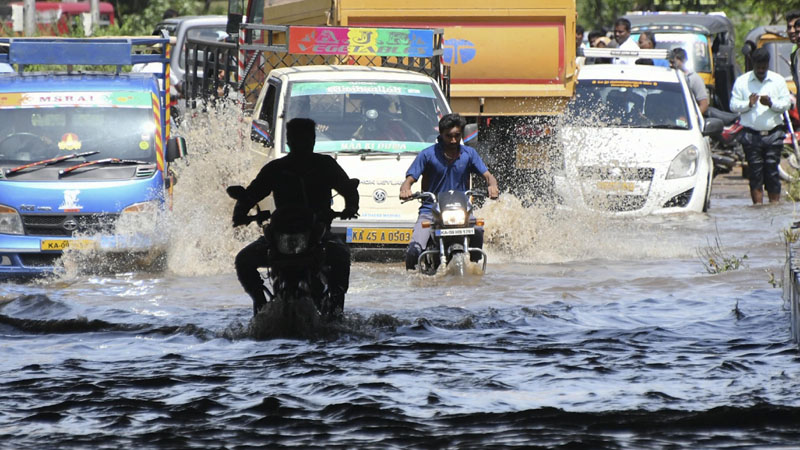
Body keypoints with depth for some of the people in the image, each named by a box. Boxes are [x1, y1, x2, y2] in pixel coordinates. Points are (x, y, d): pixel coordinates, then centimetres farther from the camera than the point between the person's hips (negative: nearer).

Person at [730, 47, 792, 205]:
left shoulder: (778, 80, 9)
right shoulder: (742, 81, 7)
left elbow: (786, 103, 5)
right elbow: (733, 105, 4)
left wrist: (771, 103, -14)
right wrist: (748, 104, -15)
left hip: (773, 134, 0)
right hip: (751, 135, 0)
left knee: (772, 171, -2)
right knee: (755, 172, -3)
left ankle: (775, 202, 2)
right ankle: (757, 203, -1)